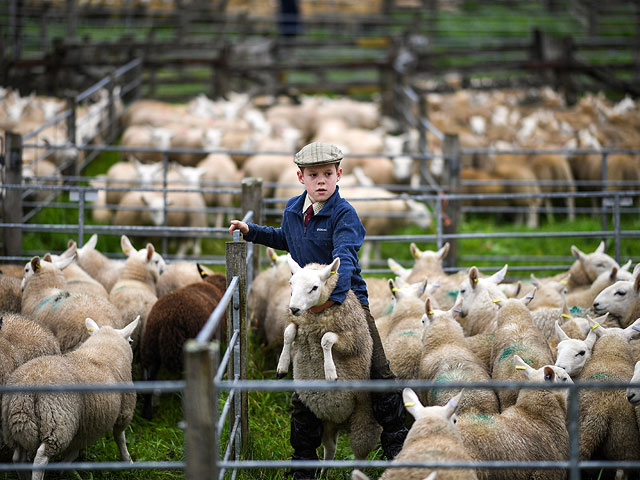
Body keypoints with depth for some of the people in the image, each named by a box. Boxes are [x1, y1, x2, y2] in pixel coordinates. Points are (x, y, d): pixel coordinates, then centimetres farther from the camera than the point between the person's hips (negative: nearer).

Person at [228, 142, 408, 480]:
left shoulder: (344, 214, -14)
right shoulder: (292, 211, 5)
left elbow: (344, 257, -29)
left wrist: (333, 295, -43)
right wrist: (252, 232, 18)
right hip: (308, 305, 4)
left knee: (380, 374, -3)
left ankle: (395, 444, 14)